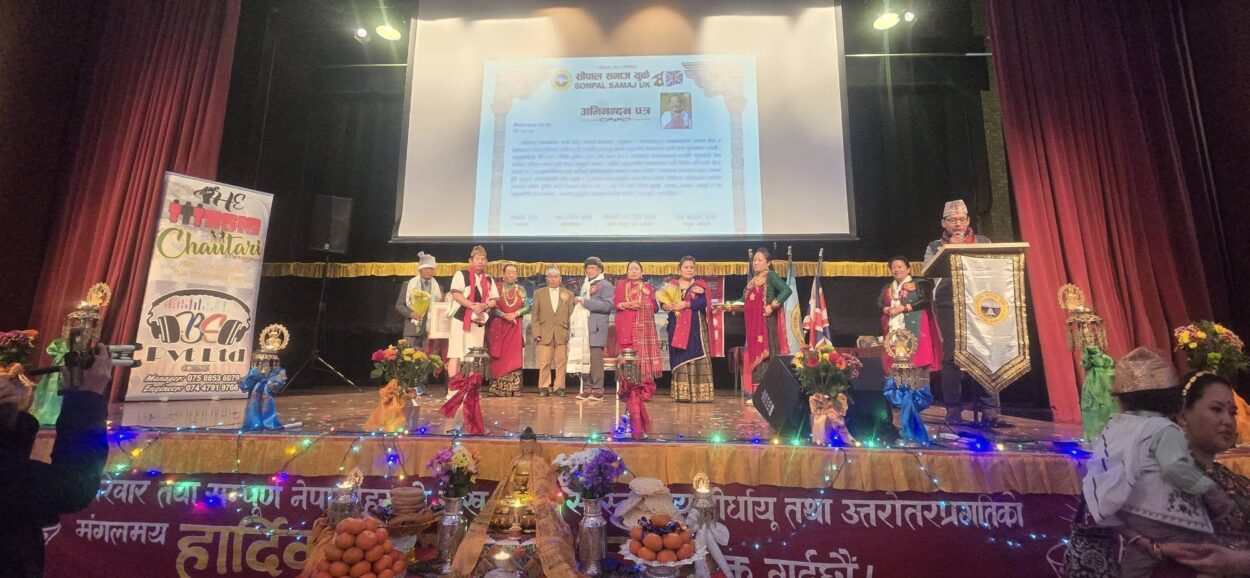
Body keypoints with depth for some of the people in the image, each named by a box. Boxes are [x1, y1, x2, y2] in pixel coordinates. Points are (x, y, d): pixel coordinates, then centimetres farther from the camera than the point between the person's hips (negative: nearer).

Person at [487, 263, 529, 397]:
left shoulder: (521, 289, 10)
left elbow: (527, 307, 4)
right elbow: (492, 306, -5)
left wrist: (515, 314, -12)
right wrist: (504, 315, -18)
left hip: (515, 327, 2)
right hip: (499, 326, -2)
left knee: (514, 357, -2)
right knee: (499, 357, -3)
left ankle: (513, 388, 0)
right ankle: (498, 388, 2)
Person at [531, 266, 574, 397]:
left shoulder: (568, 294, 11)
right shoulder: (539, 293, 11)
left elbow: (571, 315, 8)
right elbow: (535, 316, 8)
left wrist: (570, 332, -1)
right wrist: (536, 333, -1)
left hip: (562, 334, 0)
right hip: (545, 334, 0)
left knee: (561, 362, 2)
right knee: (544, 362, 0)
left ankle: (559, 387, 11)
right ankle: (543, 387, 11)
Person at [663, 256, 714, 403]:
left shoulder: (700, 284, 7)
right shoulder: (672, 285, 13)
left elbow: (703, 302, -11)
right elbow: (663, 303, 2)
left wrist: (686, 304, -20)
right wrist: (670, 306, -19)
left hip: (695, 327, -2)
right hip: (676, 327, 2)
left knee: (694, 357, -6)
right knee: (679, 358, 1)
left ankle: (697, 393, -4)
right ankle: (681, 393, 6)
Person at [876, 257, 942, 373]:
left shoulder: (919, 284, 3)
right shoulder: (887, 288, 18)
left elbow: (925, 301, -9)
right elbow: (879, 304, 9)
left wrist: (903, 308, -14)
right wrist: (888, 310, -12)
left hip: (914, 326, -4)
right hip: (893, 326, 4)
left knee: (915, 349, -11)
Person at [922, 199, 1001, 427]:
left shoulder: (983, 242, 16)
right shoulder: (935, 247, 13)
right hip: (949, 306, -1)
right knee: (952, 357, -3)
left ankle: (990, 412, -2)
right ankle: (953, 412, 4)